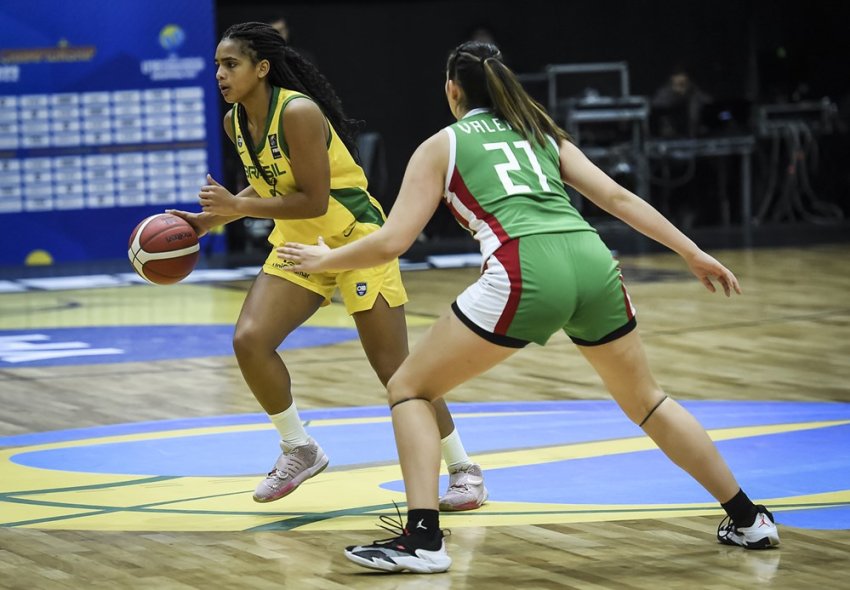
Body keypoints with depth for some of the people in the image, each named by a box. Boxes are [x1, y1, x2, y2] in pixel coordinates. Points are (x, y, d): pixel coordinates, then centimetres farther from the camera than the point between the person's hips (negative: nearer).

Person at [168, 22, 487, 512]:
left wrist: (239, 207, -26)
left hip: (356, 239, -7)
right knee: (250, 341, -12)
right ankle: (299, 450, 6)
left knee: (395, 367, -6)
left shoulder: (298, 112, -24)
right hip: (299, 245, 7)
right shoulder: (236, 122, 1)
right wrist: (212, 219, 4)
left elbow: (314, 200, -26)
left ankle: (464, 470, 9)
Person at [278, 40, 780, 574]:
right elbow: (618, 197, 22)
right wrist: (694, 254, 24)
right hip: (593, 262, 5)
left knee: (410, 388, 11)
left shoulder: (442, 145, 18)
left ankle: (423, 539, -3)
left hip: (524, 274, -5)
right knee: (646, 401, 26)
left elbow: (392, 241, 10)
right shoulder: (541, 133, 29)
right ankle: (748, 520, 29)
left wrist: (323, 260, 26)